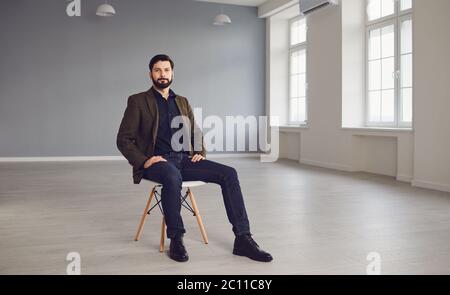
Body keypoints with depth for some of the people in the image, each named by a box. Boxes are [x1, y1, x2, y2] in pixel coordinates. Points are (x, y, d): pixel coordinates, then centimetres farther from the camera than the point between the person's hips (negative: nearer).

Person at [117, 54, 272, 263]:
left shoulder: (182, 102, 21)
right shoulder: (138, 101, 5)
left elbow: (196, 133, 24)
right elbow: (123, 140, -1)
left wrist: (200, 153, 3)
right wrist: (143, 161, -16)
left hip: (184, 160, 5)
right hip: (157, 161, -5)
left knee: (228, 174, -17)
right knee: (172, 177, -41)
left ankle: (243, 239, -18)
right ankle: (176, 240, -23)